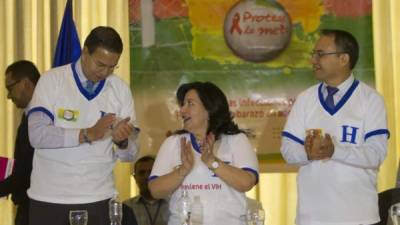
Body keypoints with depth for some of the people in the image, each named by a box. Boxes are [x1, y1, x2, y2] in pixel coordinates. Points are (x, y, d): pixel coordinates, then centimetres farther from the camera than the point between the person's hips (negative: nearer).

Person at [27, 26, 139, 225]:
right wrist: (88, 134, -23)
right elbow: (37, 134, -16)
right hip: (49, 198, -2)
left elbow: (129, 155, 2)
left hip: (98, 199, 2)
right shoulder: (51, 81, -4)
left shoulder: (121, 90, 3)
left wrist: (122, 141, -19)